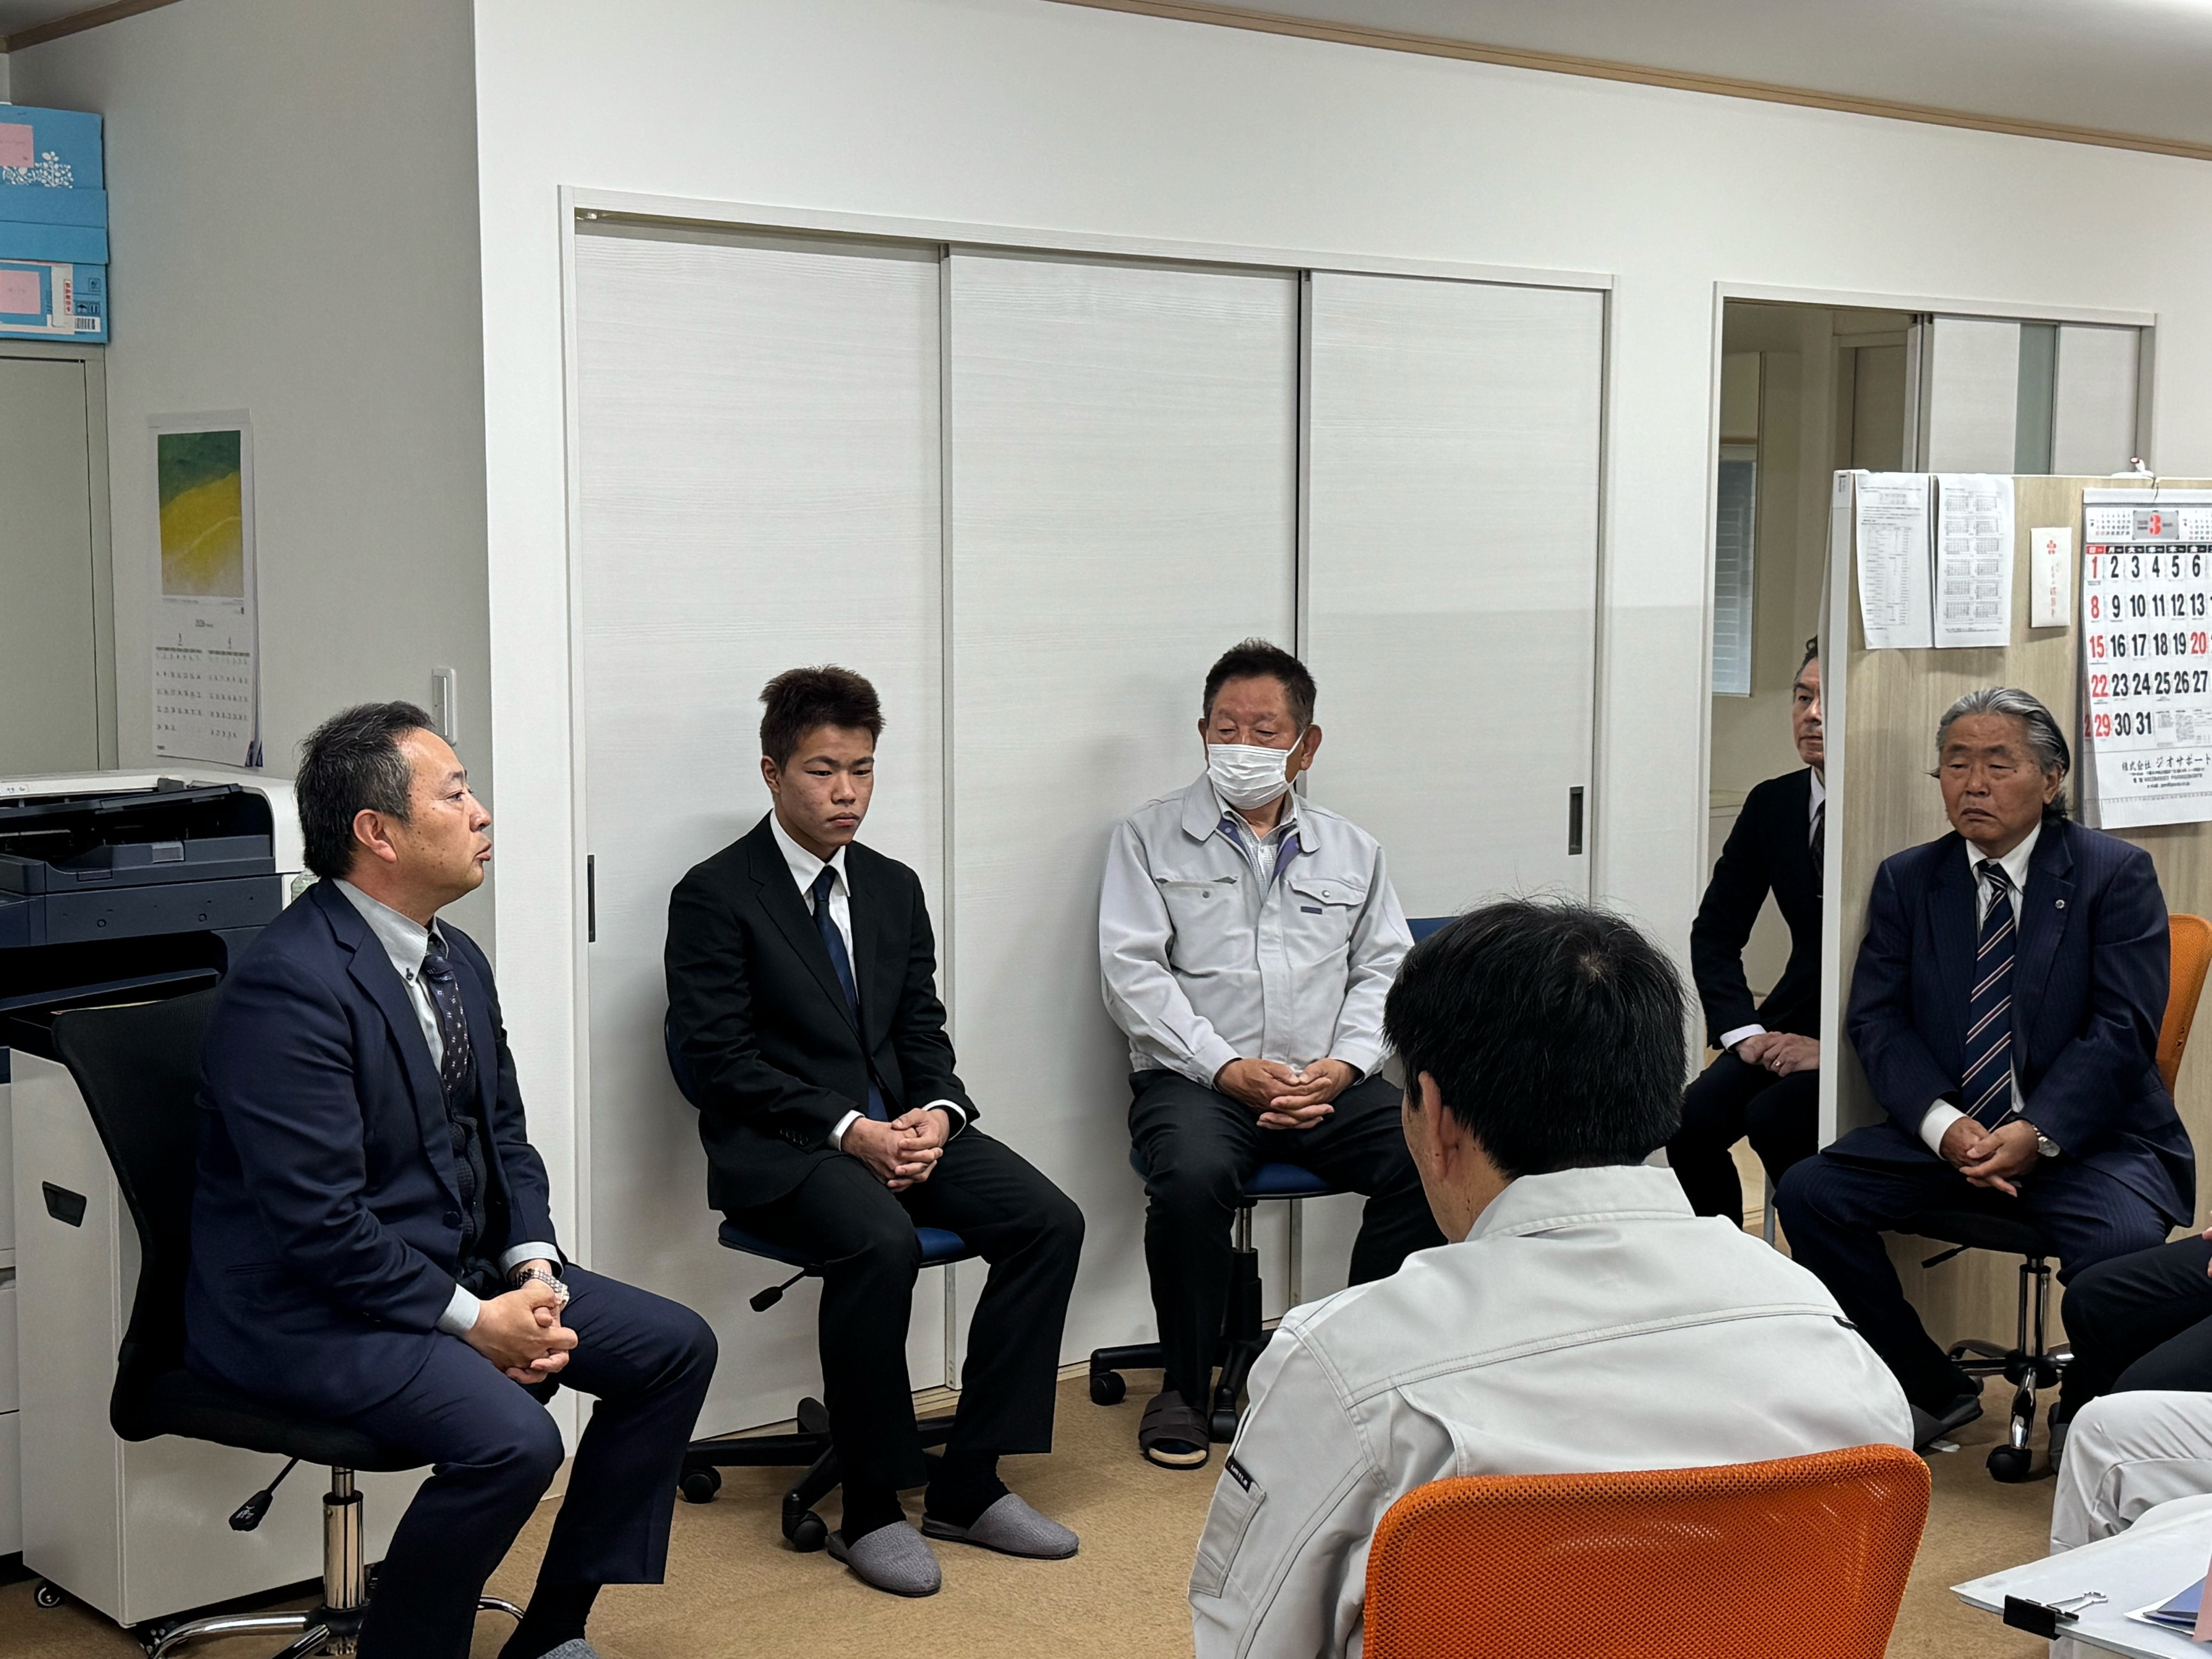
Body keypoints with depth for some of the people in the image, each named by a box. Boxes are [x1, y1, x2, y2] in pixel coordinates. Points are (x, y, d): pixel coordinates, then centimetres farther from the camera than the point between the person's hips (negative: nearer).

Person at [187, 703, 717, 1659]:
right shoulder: (288, 985, -22)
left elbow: (504, 1137, 16)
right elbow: (320, 1221, -25)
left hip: (460, 1269, 10)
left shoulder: (456, 960, 8)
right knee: (512, 1439, -30)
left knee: (675, 1348, 2)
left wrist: (532, 1268, -2)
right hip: (310, 1311, -10)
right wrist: (473, 1321, -21)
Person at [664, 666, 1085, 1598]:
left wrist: (936, 1112, -7)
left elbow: (922, 1029, 15)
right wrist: (846, 1130, -20)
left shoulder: (894, 888, 15)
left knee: (1049, 1221, -15)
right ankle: (870, 1512, -19)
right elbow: (721, 1062, -11)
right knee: (882, 1243, -35)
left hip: (896, 1123, 7)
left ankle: (968, 1488, -7)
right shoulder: (715, 897, -5)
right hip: (776, 1146, -6)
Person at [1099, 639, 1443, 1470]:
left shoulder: (1351, 851, 19)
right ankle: (1184, 1389, -13)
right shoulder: (1150, 837, 8)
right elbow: (1134, 972, -2)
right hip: (1196, 1080, -3)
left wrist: (1342, 1066, -8)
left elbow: (1385, 970, 12)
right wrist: (1229, 1069, -14)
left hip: (1327, 1084, 3)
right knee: (1191, 1178, -35)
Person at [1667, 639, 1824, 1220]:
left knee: (1774, 1117, -28)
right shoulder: (1772, 805, 6)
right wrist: (1745, 1032, -4)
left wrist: (1834, 1046, -20)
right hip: (1794, 1017, 5)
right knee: (1695, 1120, -18)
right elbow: (1715, 933, 11)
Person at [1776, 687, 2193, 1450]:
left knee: (2123, 1244, -33)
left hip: (2087, 1137, -3)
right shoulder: (1905, 880, 10)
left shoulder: (2116, 873, 1)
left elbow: (2123, 1030, -8)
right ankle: (1934, 1391, -1)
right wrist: (1944, 1126, -15)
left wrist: (2038, 1134, -21)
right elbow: (1876, 1019, 2)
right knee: (1808, 1192, -18)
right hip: (1946, 1134, 4)